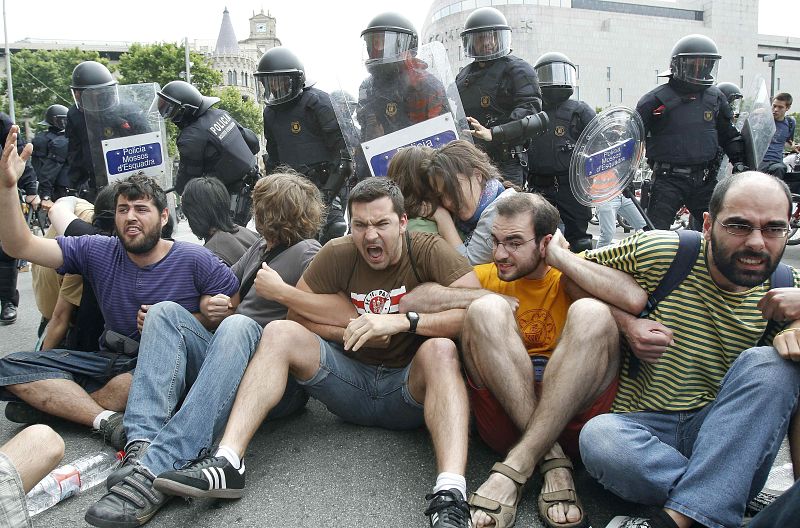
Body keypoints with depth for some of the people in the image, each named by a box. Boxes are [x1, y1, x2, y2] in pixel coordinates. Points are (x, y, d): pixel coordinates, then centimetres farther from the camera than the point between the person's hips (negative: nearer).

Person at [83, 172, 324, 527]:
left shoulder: (307, 254, 1)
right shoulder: (256, 252, 25)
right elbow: (220, 302, 31)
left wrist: (232, 314, -2)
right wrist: (218, 306, 6)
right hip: (227, 365, 7)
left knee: (238, 326, -34)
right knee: (167, 311, -8)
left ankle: (155, 470, -46)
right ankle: (142, 445, -33)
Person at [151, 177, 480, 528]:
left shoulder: (428, 251, -9)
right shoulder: (338, 254, -1)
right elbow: (298, 315, 1)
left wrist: (401, 321, -31)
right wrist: (353, 333, -13)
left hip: (409, 390, -3)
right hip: (351, 379, 3)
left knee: (440, 349, -34)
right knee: (279, 332, -15)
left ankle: (450, 497, -49)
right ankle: (227, 463, -27)